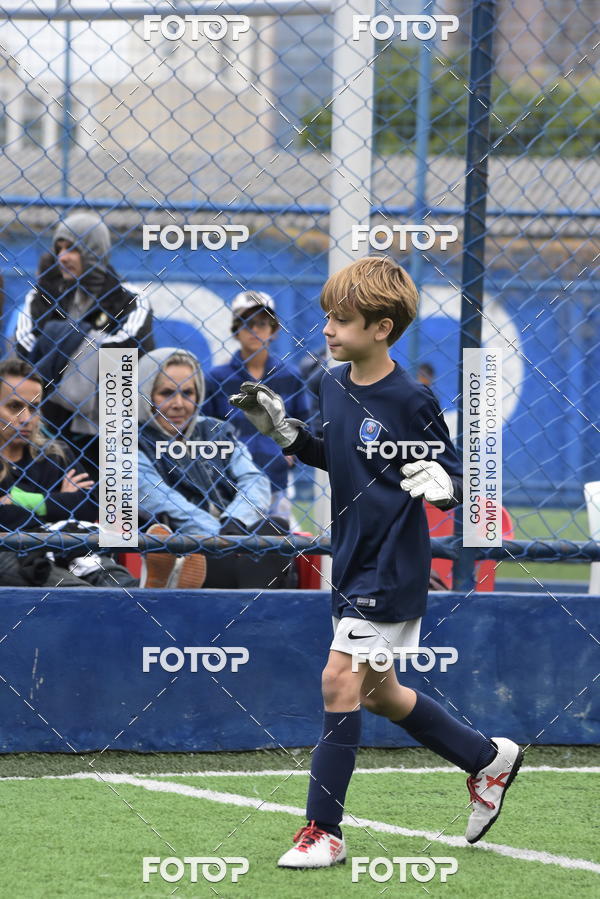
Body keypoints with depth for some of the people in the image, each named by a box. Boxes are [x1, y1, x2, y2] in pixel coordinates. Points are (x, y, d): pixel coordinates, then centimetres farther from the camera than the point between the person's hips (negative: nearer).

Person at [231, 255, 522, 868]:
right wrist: (283, 431, 7)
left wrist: (441, 484, -33)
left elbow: (455, 479, -11)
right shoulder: (334, 385, 5)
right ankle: (487, 759, 37)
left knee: (340, 680, -11)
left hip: (391, 570, -9)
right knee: (378, 694, 17)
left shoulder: (411, 402, -17)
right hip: (353, 560, 9)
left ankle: (323, 832, -4)